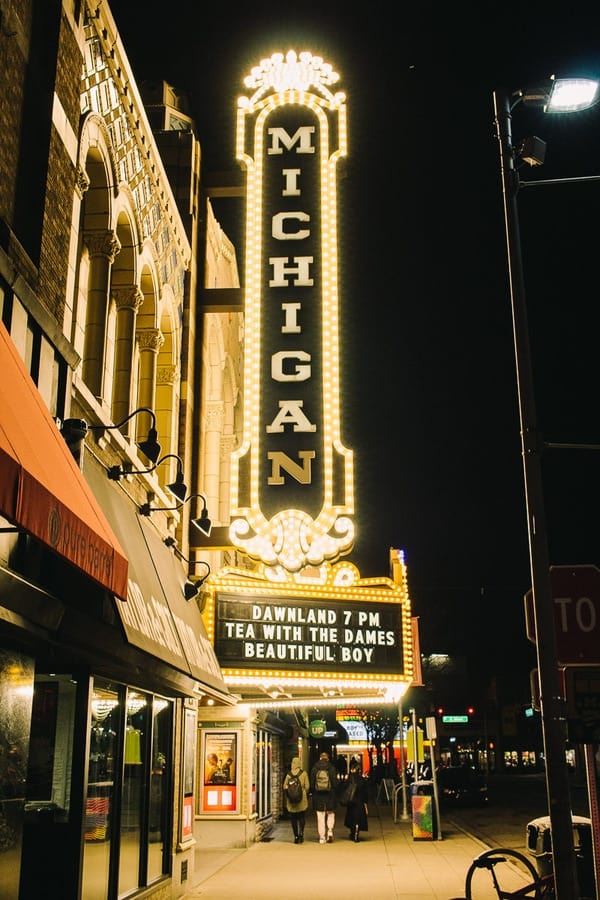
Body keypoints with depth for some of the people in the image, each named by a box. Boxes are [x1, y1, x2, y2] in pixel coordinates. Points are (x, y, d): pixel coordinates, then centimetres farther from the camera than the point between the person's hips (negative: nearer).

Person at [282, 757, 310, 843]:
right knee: (302, 817, 10)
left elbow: (284, 787, 2)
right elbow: (307, 786, -5)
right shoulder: (304, 773, -3)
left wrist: (287, 797, 15)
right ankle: (301, 832, -9)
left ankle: (296, 836, 7)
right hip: (302, 799, -1)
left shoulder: (289, 774, 1)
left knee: (293, 818, 9)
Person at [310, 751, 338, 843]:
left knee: (320, 817, 6)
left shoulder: (314, 768, -1)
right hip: (330, 796, -1)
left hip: (318, 796, 1)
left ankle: (322, 837, 6)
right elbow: (335, 782, -3)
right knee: (331, 814, 16)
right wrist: (334, 792, 9)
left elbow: (312, 783, 1)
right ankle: (330, 831, -3)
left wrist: (313, 793, 11)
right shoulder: (332, 768, -5)